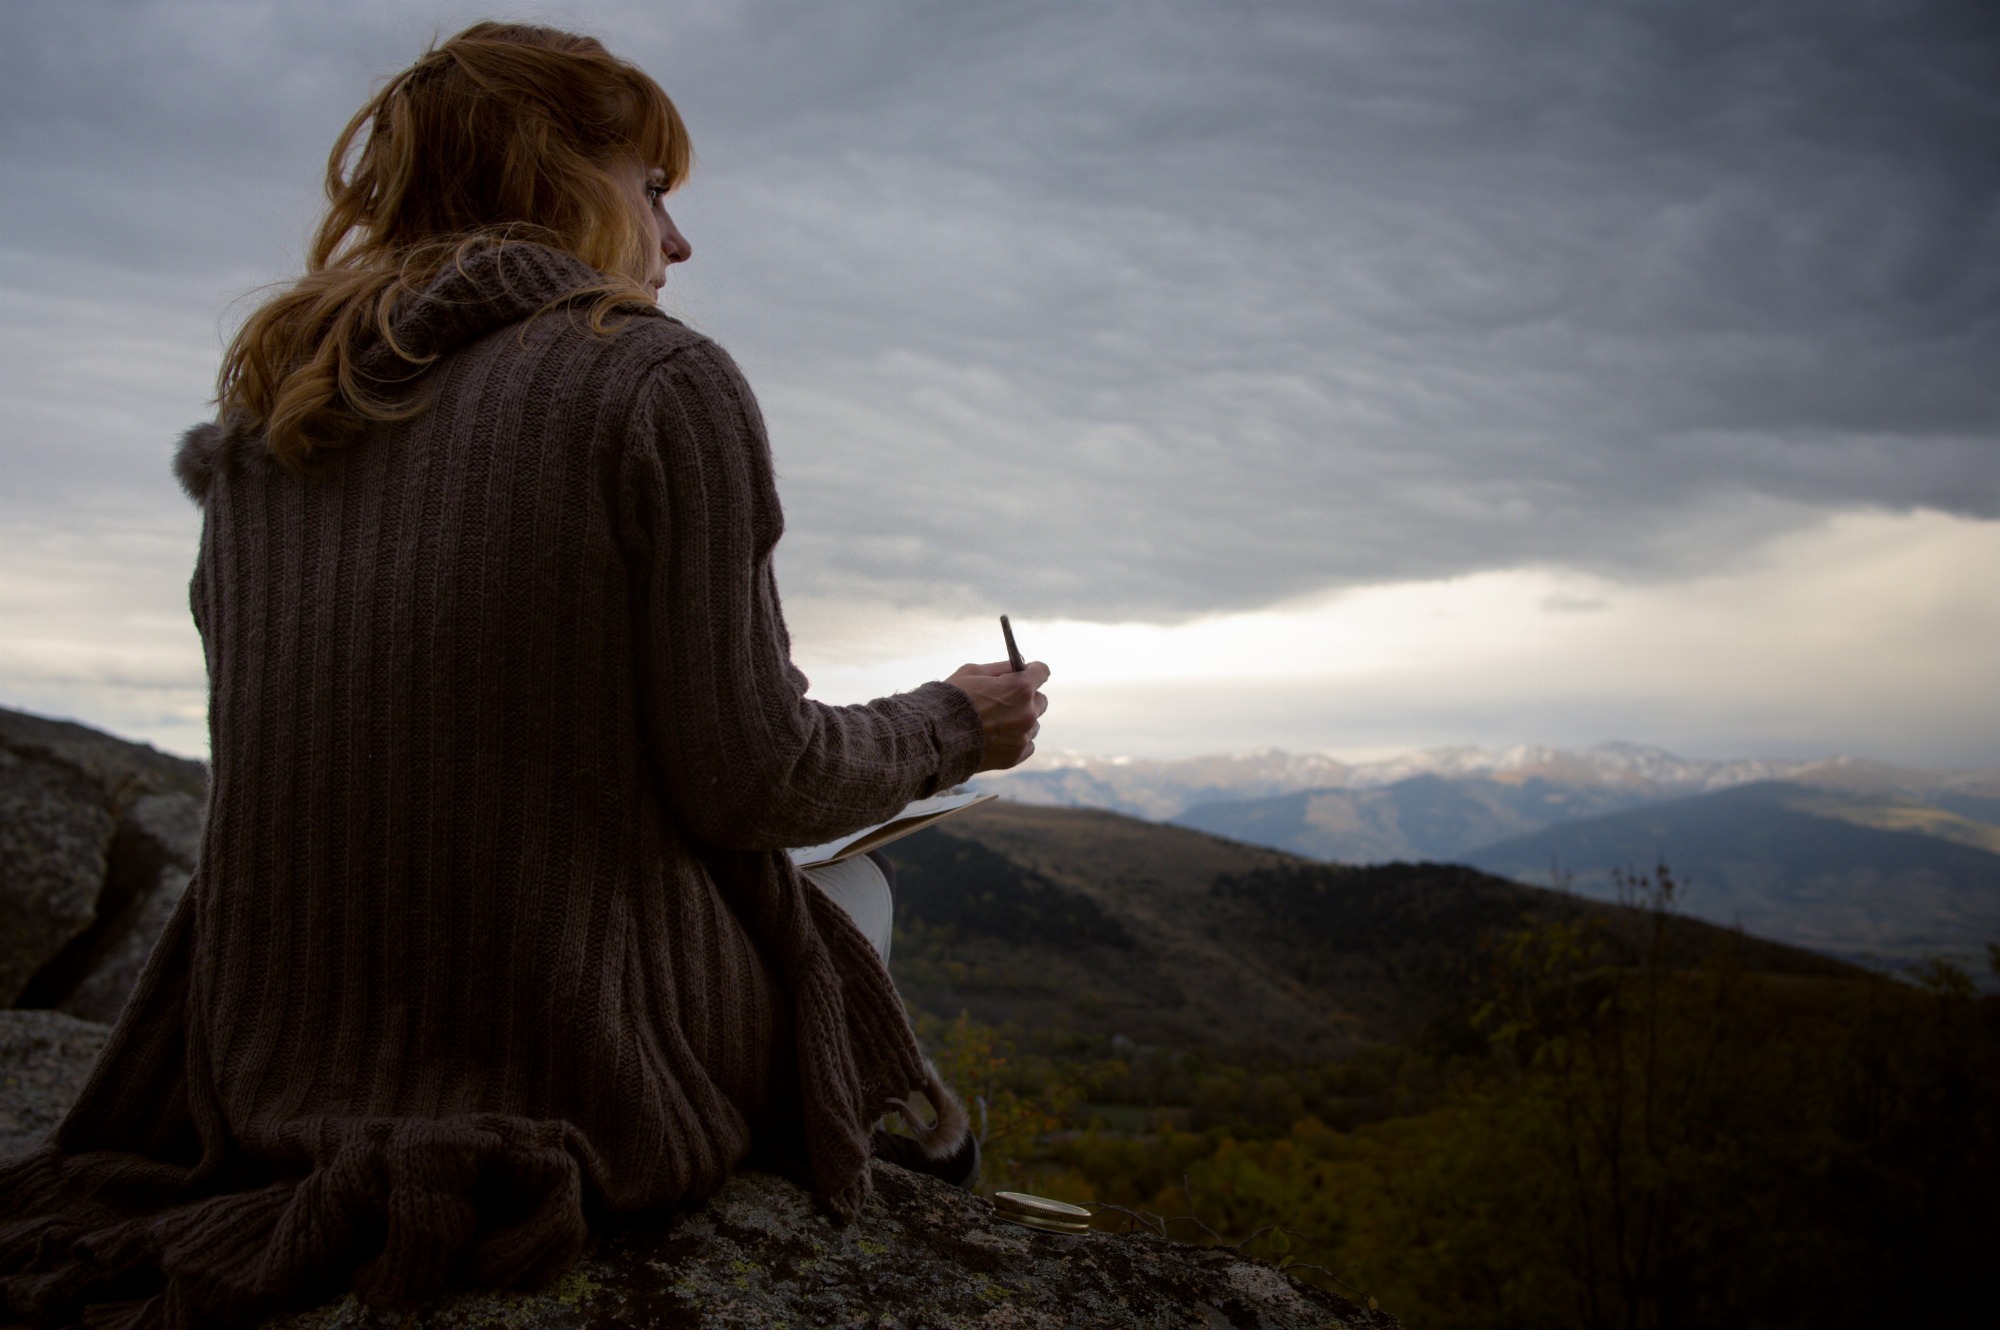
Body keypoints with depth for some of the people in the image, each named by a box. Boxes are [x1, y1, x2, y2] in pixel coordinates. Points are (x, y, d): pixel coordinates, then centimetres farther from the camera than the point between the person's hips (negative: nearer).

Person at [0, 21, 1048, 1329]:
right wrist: (951, 727, 4)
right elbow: (747, 776, -14)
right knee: (850, 910, 25)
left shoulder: (263, 418, 6)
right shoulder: (660, 382, -13)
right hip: (586, 1066, -6)